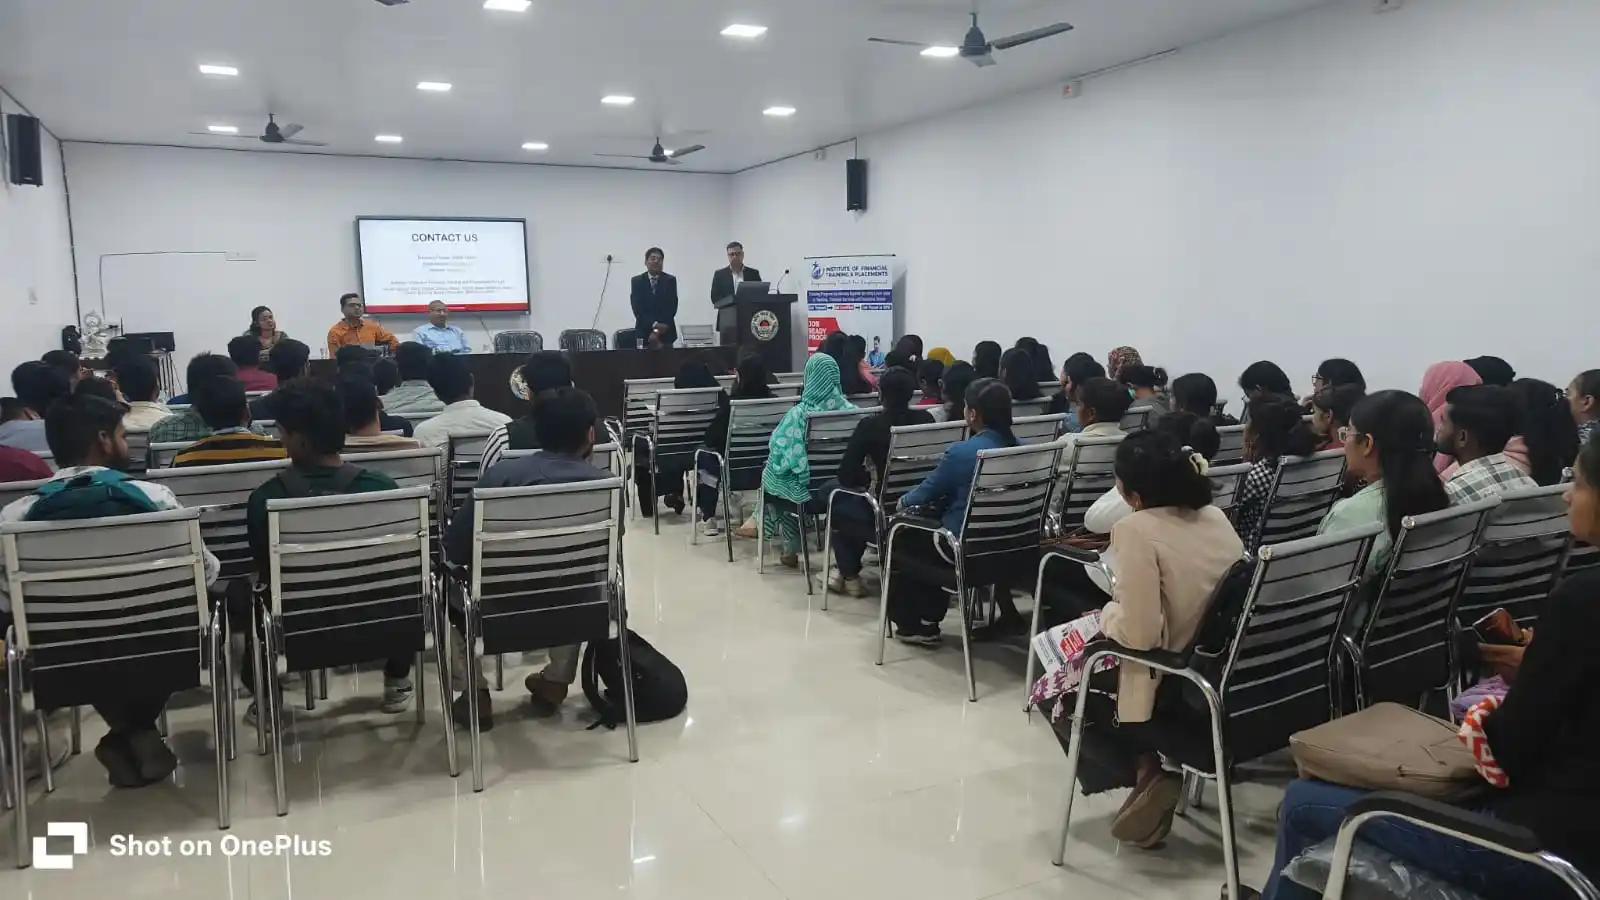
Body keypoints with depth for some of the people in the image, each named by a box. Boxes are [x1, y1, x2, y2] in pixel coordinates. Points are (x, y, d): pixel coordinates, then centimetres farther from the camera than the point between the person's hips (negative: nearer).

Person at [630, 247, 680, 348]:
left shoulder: (670, 280, 6)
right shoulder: (637, 281, 5)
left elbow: (672, 306, -2)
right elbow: (637, 308, -4)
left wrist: (660, 328, -13)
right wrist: (654, 325, -16)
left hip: (665, 333, 0)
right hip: (644, 332, 0)